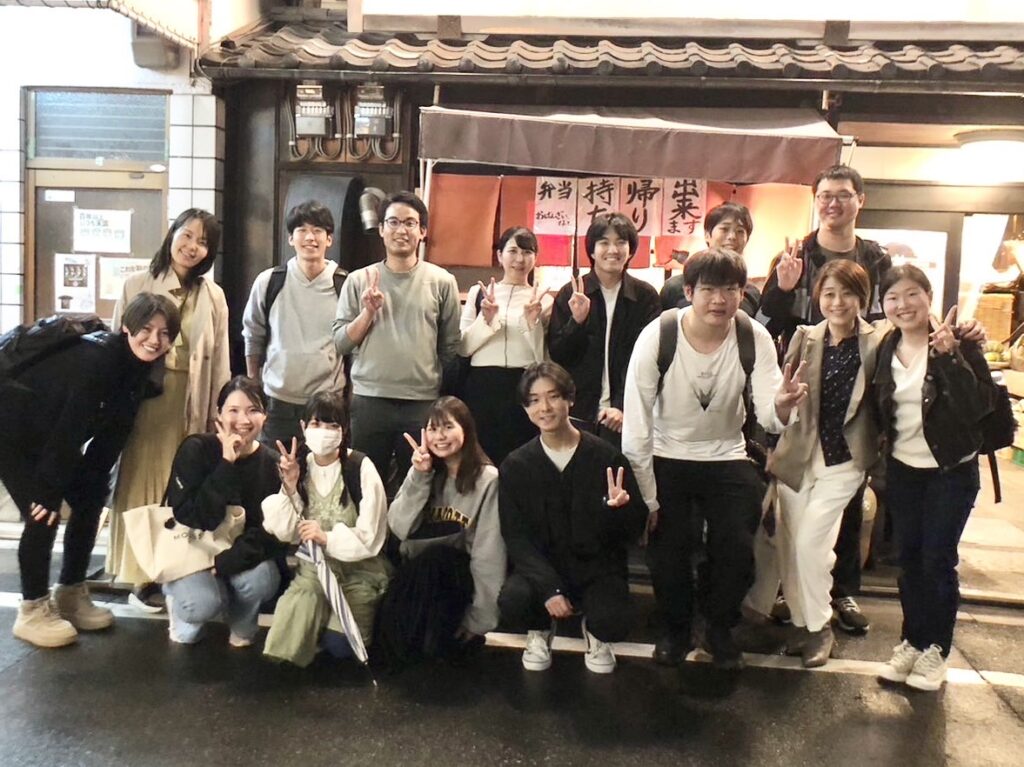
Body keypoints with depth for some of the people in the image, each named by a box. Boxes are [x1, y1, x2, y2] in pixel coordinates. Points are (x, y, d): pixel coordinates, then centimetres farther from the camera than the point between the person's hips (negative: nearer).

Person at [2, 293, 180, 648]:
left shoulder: (139, 368, -8)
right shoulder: (95, 358, -32)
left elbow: (113, 432, -4)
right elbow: (69, 428, -30)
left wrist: (95, 486, -6)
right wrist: (48, 490, -25)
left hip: (53, 437, 8)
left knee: (89, 503, 5)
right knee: (43, 513, -13)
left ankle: (70, 595, 19)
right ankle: (32, 611, 2)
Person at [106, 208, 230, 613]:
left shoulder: (213, 295, 7)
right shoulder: (137, 285, 2)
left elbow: (219, 359, 7)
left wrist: (218, 413, 5)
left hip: (191, 401, 2)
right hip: (143, 396, -2)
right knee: (143, 480, 2)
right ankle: (141, 578, 11)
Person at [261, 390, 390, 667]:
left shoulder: (361, 468, -14)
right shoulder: (299, 465, 2)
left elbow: (370, 538, -14)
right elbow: (285, 534, -4)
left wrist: (327, 538, -27)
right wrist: (289, 488, -16)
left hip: (357, 570, -3)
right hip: (314, 567, 3)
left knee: (339, 643, -18)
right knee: (299, 602, -27)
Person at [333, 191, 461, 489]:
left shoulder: (442, 282, 2)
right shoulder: (359, 280, 4)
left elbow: (451, 347, 6)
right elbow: (340, 343, 3)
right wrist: (368, 312, -11)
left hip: (423, 403, 0)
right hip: (368, 400, 1)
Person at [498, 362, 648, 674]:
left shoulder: (606, 456, -10)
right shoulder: (516, 465, -5)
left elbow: (635, 529, -5)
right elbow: (516, 537, -7)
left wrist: (619, 509, -29)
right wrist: (549, 588, -20)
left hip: (597, 566, -1)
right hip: (542, 566, 1)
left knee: (612, 624, -29)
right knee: (512, 601, -30)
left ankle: (594, 633, 13)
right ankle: (540, 629, 9)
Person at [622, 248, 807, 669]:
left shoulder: (754, 338, -16)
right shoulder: (657, 337, -23)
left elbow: (769, 418, -20)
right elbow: (636, 427, -20)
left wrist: (782, 405, -45)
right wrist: (646, 497, -16)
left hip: (728, 457, 2)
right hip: (667, 458, -1)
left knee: (737, 548, -7)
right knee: (667, 550, -5)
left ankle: (720, 629, 22)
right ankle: (675, 629, 25)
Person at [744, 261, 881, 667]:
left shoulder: (878, 344, -7)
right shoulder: (805, 337, 0)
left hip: (843, 460, -3)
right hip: (797, 454, 3)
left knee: (810, 542, -6)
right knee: (789, 542, 7)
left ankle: (819, 627, 15)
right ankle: (802, 621, 27)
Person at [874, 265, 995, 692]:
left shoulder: (958, 343, -13)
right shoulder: (885, 350, 0)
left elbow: (981, 405, -24)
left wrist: (949, 354, -32)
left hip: (951, 471, -4)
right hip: (902, 471, 4)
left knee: (937, 561, 2)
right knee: (909, 559, 11)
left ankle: (935, 649, 18)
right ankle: (911, 641, 26)